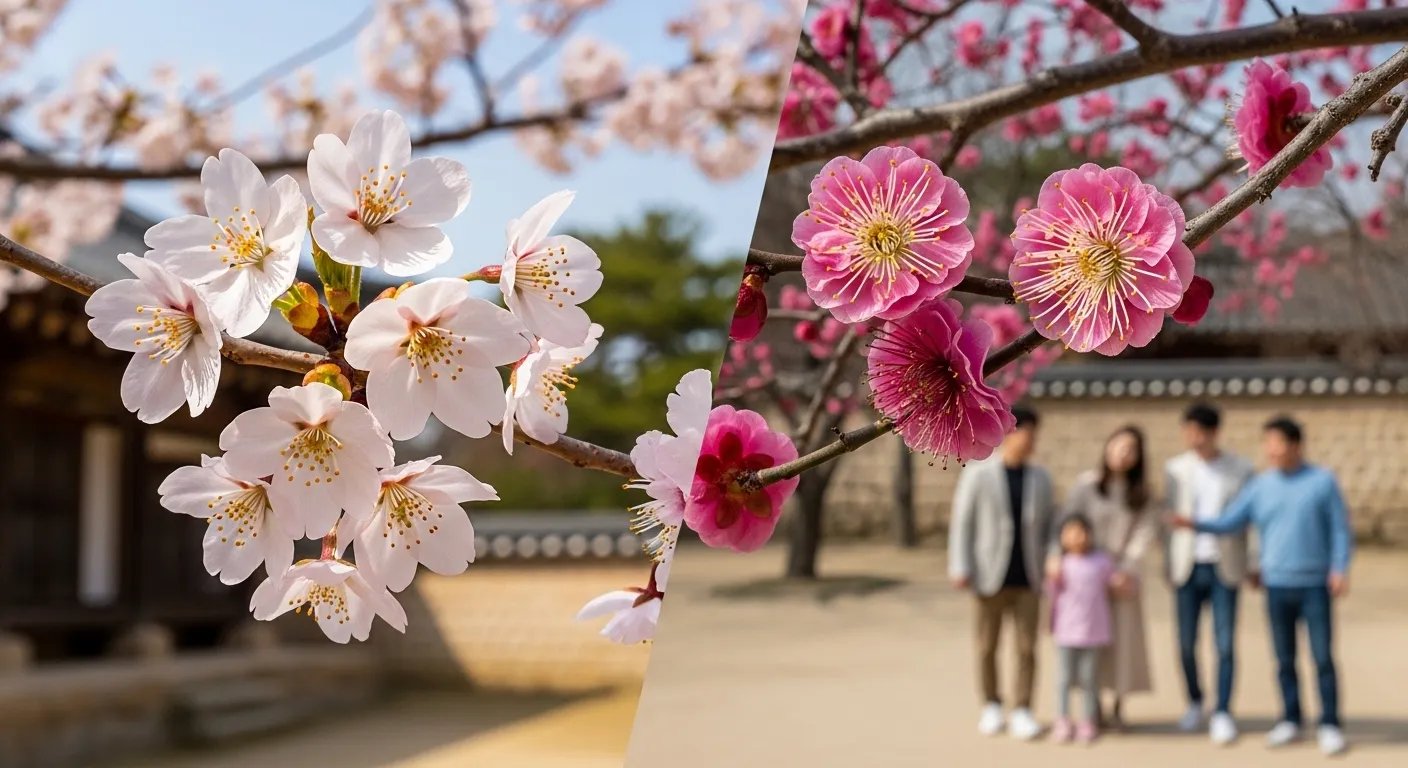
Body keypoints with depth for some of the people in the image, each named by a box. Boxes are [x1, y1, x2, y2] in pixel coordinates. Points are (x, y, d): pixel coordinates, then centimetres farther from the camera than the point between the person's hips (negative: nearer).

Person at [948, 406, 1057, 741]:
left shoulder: (1040, 478, 8)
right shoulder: (977, 473, -3)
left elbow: (1048, 526, 11)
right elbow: (961, 522, -4)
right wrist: (960, 568, -11)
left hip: (1028, 579, 2)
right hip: (991, 576, -2)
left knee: (1027, 647, -1)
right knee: (987, 646, 7)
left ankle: (1021, 712, 7)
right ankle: (992, 706, 23)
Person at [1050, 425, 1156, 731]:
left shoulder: (1140, 492, 5)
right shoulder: (1087, 484, -2)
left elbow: (1144, 533, -1)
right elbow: (1067, 520, -9)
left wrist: (1128, 570, -13)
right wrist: (1056, 555, -25)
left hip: (1122, 575, 1)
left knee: (1123, 637, 1)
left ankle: (1118, 707, 11)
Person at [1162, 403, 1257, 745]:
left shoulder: (1241, 470, 0)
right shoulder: (1176, 469, 5)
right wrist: (1168, 565, 7)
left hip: (1224, 567, -2)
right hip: (1187, 567, 2)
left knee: (1225, 644, -5)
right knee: (1187, 643, 5)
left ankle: (1222, 713, 1)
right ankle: (1194, 703, 24)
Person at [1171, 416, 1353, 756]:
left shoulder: (1322, 482, -2)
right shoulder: (1259, 486, 4)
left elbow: (1340, 530, -1)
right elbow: (1229, 523, 0)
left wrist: (1340, 569, -13)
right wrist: (1195, 524, -16)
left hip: (1316, 585, -3)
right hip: (1277, 585, 3)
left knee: (1323, 657, -1)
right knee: (1285, 659, 9)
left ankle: (1330, 726, 6)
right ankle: (1291, 721, 19)